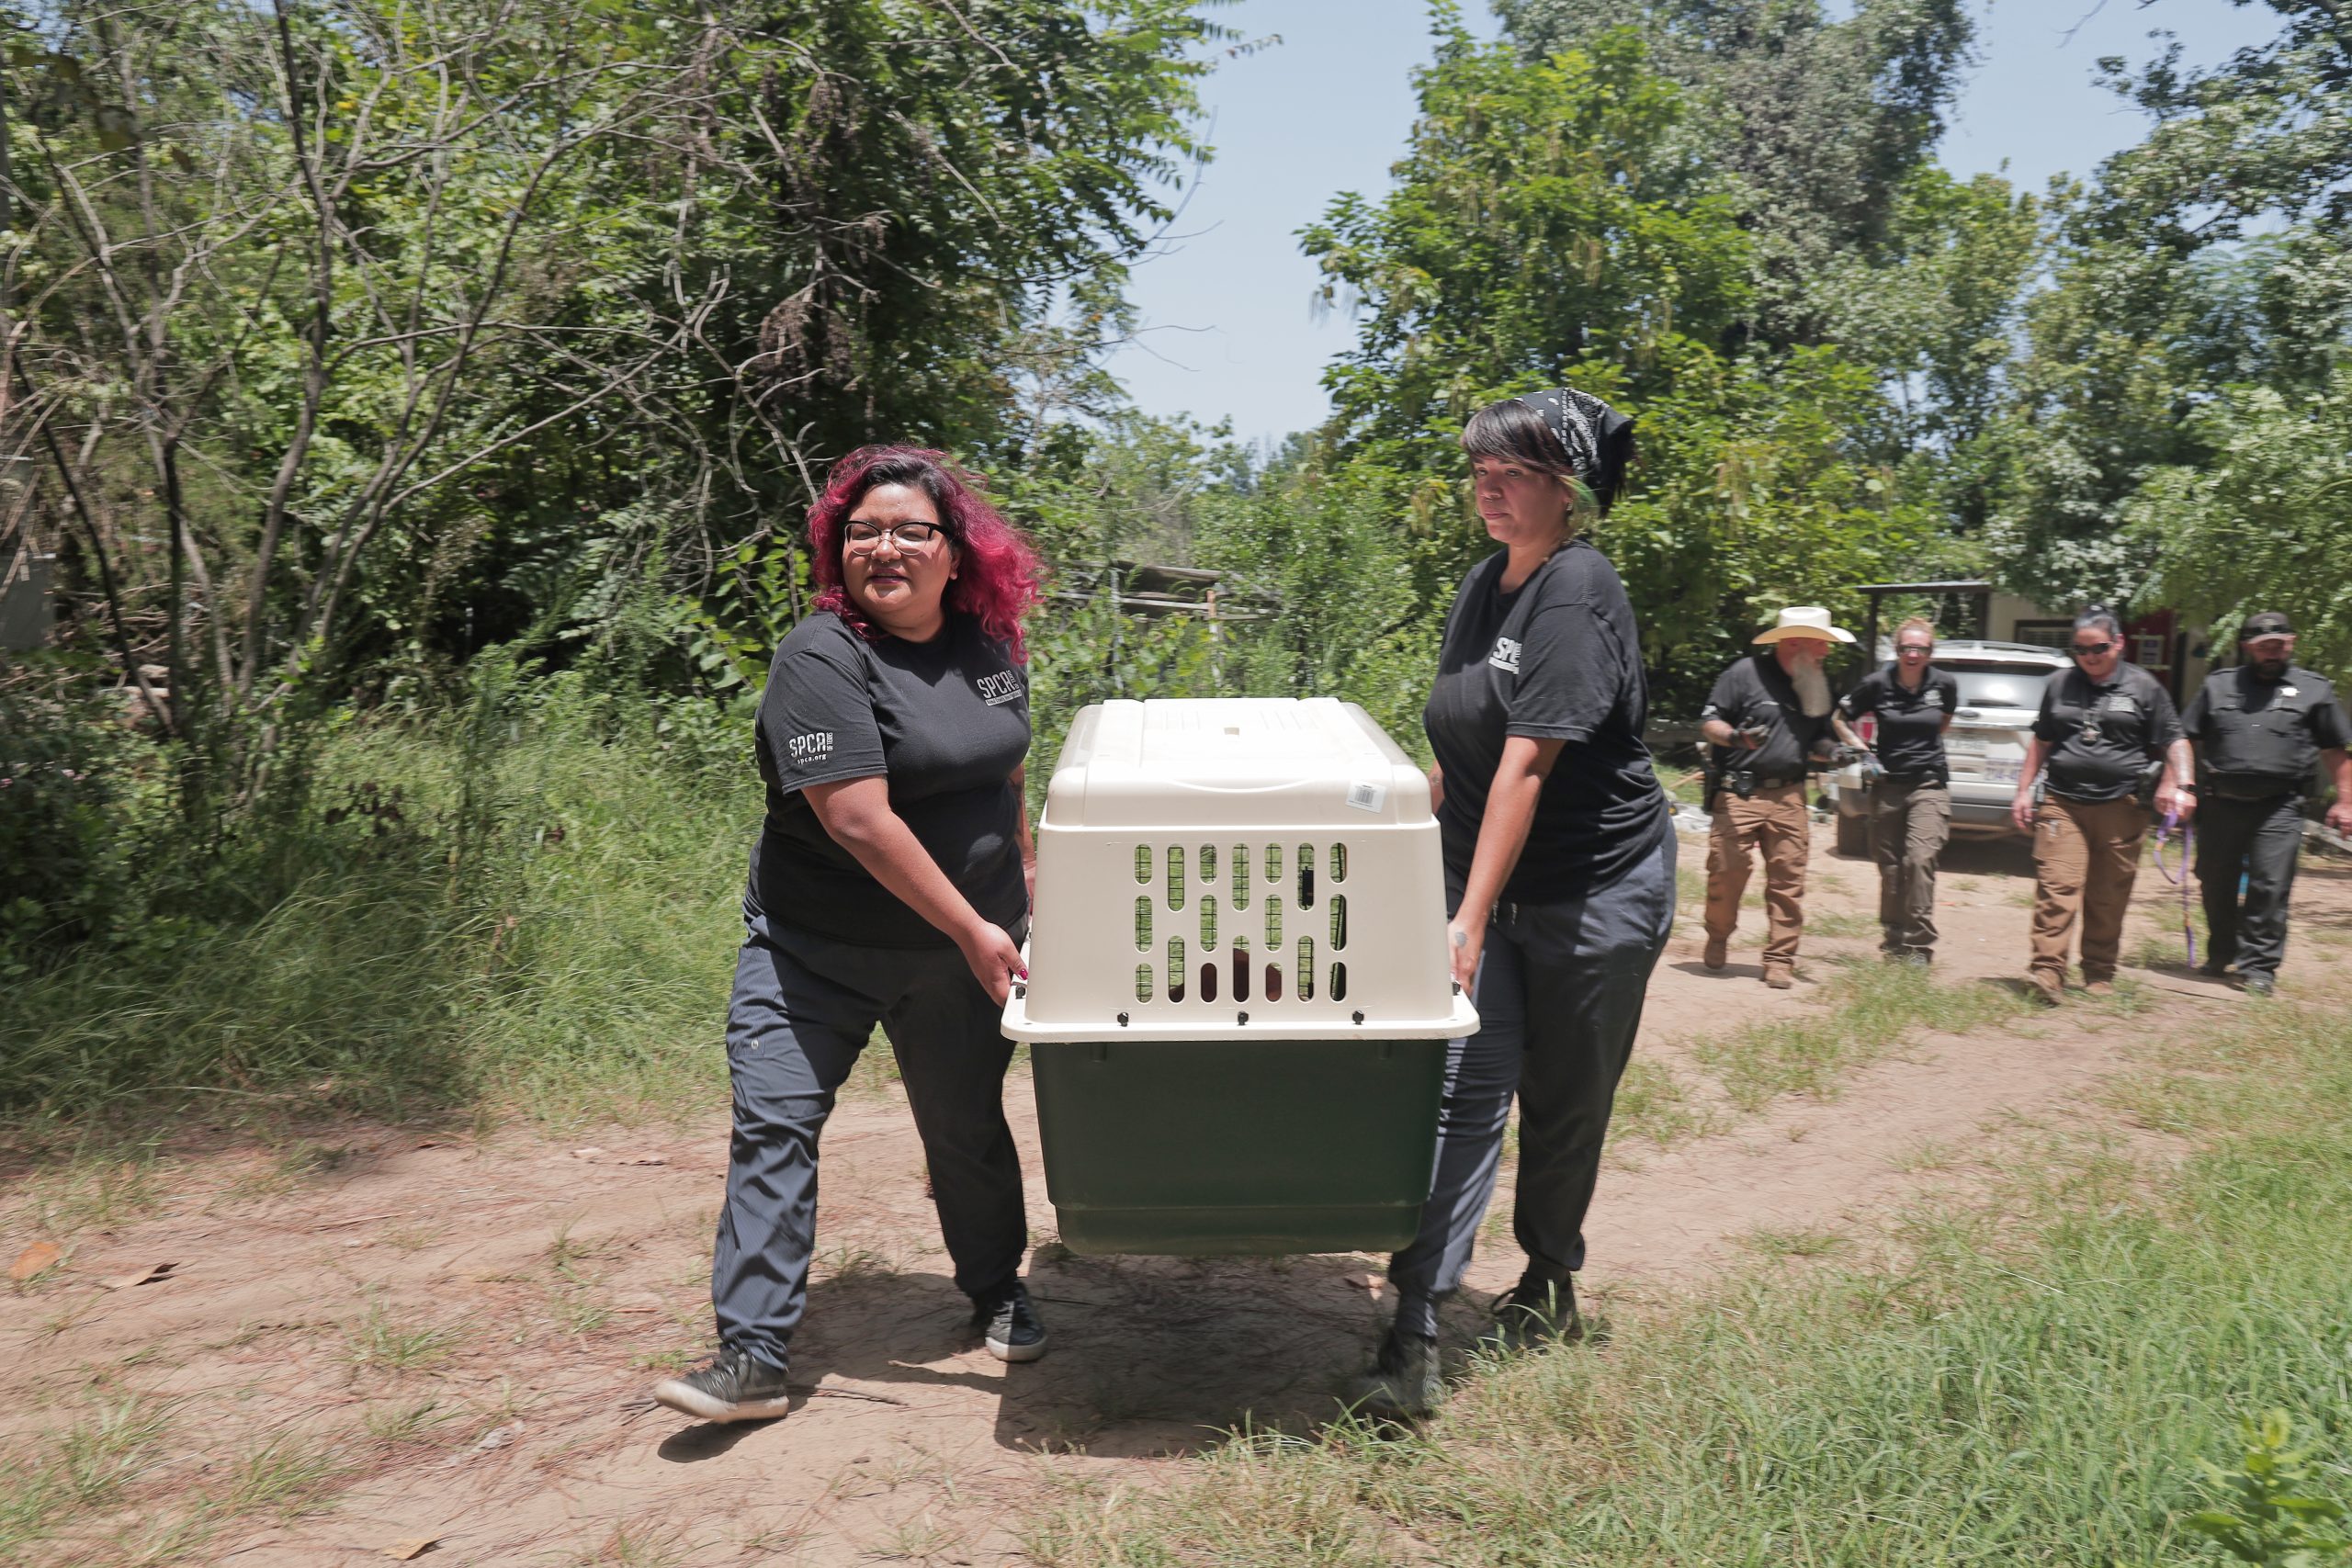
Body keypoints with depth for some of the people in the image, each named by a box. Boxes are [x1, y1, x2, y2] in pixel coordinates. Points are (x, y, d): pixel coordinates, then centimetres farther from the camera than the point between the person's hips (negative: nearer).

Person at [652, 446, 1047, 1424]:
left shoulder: (990, 645, 2)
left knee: (967, 1125, 14)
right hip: (817, 946, -4)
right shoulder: (823, 658, -19)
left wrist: (1022, 864, 24)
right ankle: (752, 1355, 4)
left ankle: (999, 1295, 37)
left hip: (963, 947, 5)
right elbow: (862, 823, -26)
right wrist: (970, 928, -23)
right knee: (773, 1125, -7)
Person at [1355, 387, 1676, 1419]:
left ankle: (1548, 1282, 34)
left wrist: (1471, 919, -28)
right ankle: (1416, 1334, -7)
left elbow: (1525, 765, -25)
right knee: (1467, 1083, -6)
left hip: (1597, 887, -5)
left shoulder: (1577, 594, -17)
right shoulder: (1482, 584, 7)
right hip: (1487, 877, 6)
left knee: (1564, 1099, 10)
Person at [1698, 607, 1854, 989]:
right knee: (1726, 873, -6)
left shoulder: (1816, 685, 15)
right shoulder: (1746, 673, -5)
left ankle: (1780, 960, 8)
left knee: (1788, 879, 0)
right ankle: (1717, 941, 18)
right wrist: (1734, 736, -24)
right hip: (1739, 794, -5)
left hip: (1789, 797, 5)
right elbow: (1708, 721, -4)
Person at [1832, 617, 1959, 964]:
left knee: (1920, 859, -17)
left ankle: (1919, 947, -9)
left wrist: (1927, 740, 11)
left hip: (1929, 784, -1)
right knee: (1890, 868, 7)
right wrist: (1862, 750, -5)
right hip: (1887, 784, 1)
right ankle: (1893, 945, 21)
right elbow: (1839, 719, 6)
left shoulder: (1944, 684, -2)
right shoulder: (1877, 684, -6)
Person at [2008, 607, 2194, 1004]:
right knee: (2057, 887, -13)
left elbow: (2174, 741, 6)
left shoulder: (2144, 687, 7)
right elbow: (2040, 742, 20)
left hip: (2120, 807, -1)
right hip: (2062, 803, 1)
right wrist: (2024, 791, 16)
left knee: (2109, 898, 5)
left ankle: (2099, 975, 18)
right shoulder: (2059, 686, 14)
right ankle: (2048, 972, -18)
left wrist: (2181, 785, -8)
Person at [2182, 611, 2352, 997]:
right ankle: (2220, 954, 29)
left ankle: (2258, 965, -2)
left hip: (2279, 809, -2)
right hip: (2221, 803, 2)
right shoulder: (2217, 685, 11)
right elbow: (2186, 740, 12)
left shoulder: (2313, 690, 8)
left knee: (2270, 888, -8)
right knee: (2215, 886, 11)